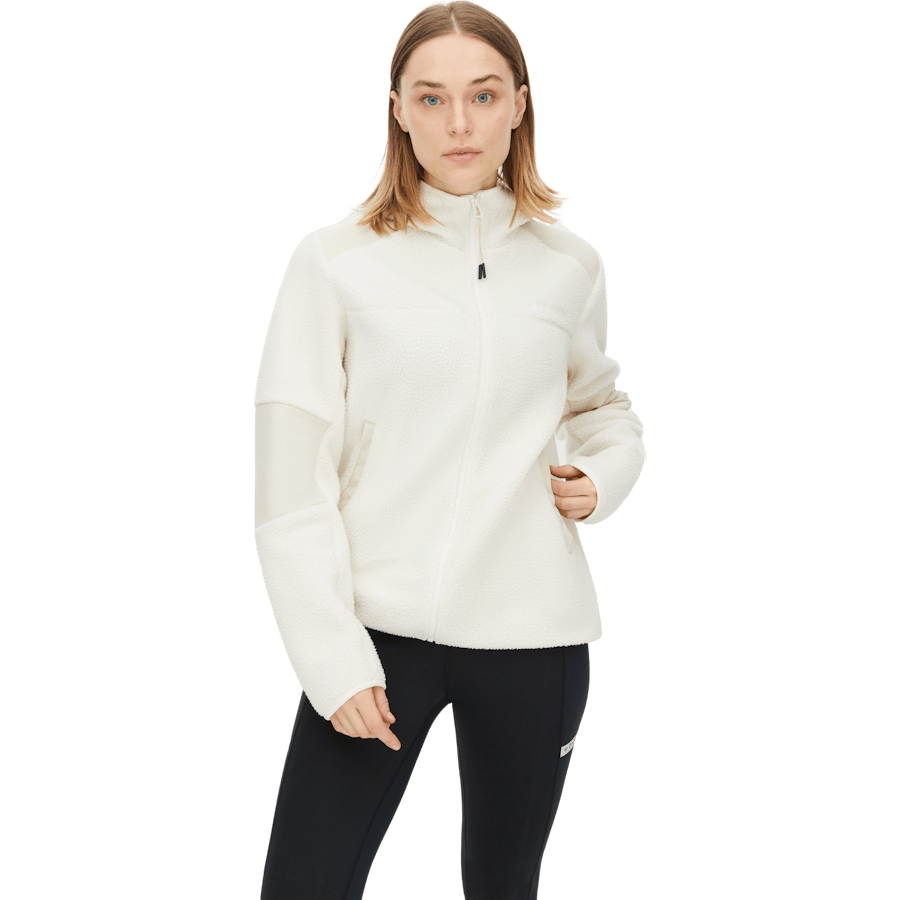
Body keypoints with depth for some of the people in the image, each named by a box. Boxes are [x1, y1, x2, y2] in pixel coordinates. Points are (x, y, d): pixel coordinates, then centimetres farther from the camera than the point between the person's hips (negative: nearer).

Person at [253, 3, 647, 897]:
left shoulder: (570, 264, 6)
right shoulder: (335, 261, -3)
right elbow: (289, 482, -5)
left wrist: (603, 475, 2)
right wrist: (335, 660, -11)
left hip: (533, 630, 2)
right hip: (378, 624, -2)